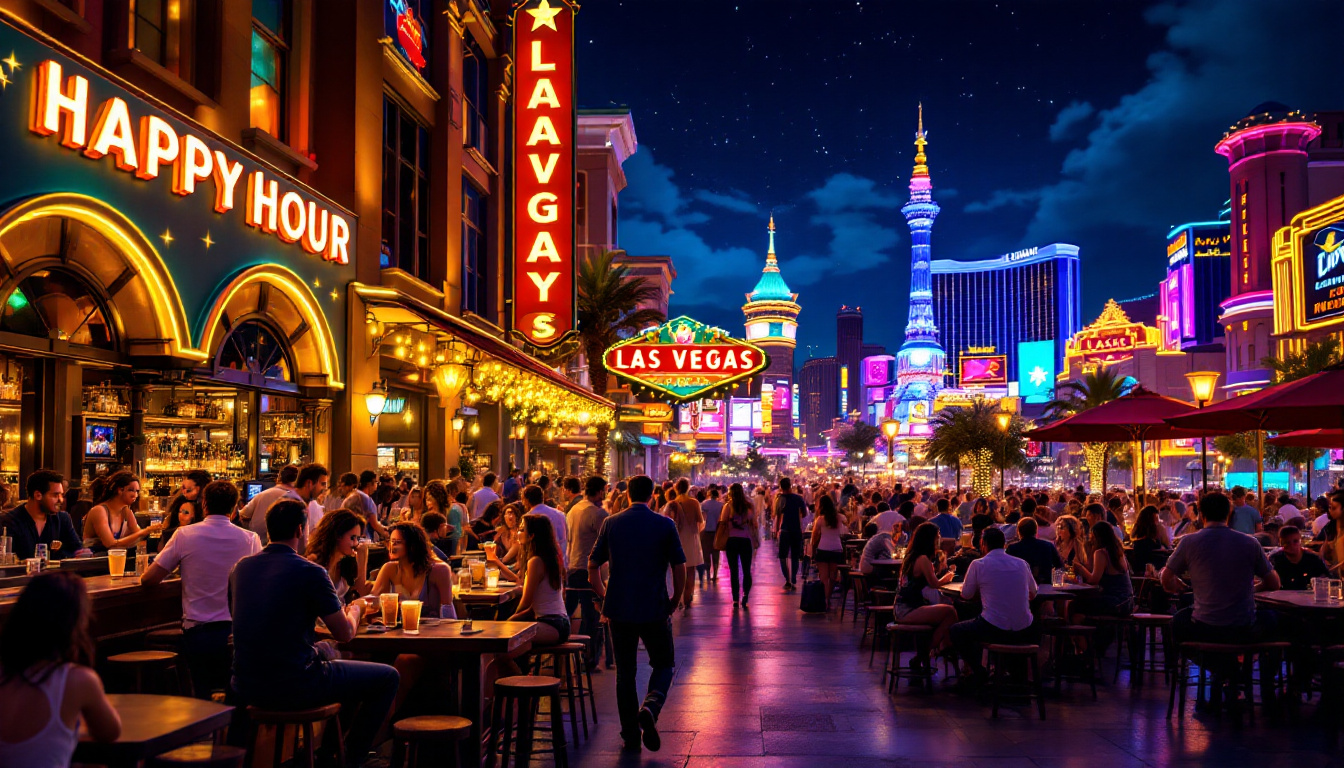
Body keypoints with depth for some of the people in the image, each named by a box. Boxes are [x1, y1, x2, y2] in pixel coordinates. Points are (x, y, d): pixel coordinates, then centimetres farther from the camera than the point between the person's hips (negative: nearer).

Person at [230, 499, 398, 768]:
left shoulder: (242, 567, 5)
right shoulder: (310, 572, -15)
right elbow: (345, 633, -10)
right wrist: (356, 609, 13)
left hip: (246, 688, 8)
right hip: (293, 689, -8)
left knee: (339, 660, 34)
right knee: (388, 677, 10)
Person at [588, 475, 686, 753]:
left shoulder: (611, 523, 1)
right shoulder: (665, 525, -4)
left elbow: (593, 566, 4)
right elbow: (680, 568, -4)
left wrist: (604, 597, 16)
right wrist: (675, 601, 10)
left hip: (619, 609, 2)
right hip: (655, 609, -2)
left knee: (625, 672, 12)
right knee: (664, 665, 15)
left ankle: (630, 735, 14)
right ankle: (649, 708, -12)